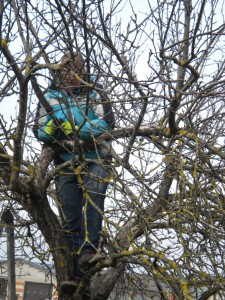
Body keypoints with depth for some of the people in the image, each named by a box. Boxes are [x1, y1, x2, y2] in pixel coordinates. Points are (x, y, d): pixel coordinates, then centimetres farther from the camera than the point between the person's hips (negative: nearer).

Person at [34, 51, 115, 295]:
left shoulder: (94, 95, 8)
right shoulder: (50, 97, 13)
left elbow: (107, 123, -7)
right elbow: (41, 133, 8)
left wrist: (79, 129, -20)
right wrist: (50, 129, -16)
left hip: (94, 160, -2)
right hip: (65, 163, 2)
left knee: (92, 199, -26)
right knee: (69, 215, -1)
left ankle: (88, 252, -31)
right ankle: (75, 267, 5)